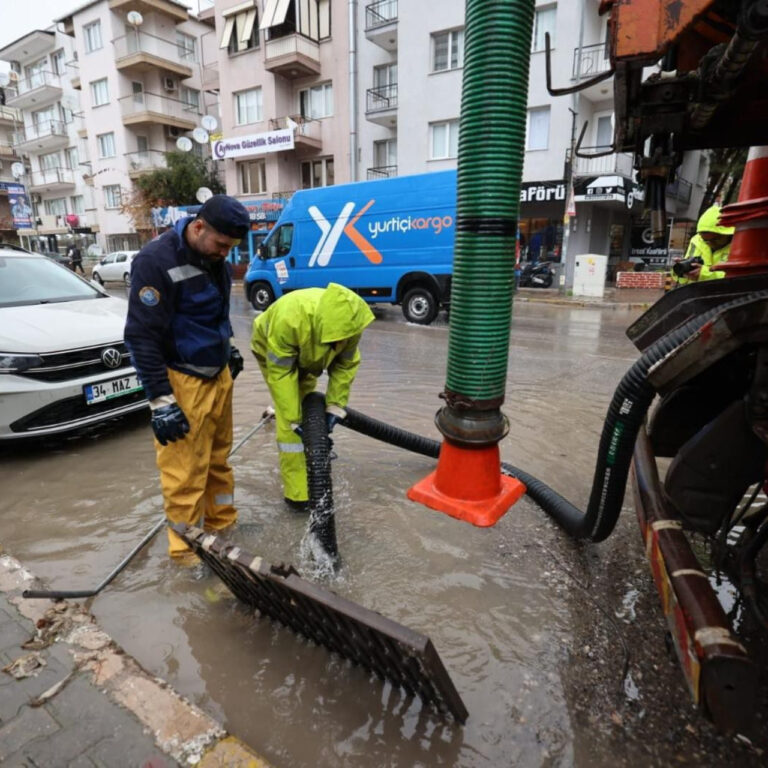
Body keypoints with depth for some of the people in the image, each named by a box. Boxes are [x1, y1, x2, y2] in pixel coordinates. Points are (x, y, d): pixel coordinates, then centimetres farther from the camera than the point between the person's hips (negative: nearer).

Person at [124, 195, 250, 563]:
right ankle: (187, 550, 17)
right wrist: (161, 401, -19)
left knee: (219, 458, 16)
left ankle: (223, 526, 32)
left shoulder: (212, 257, 8)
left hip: (217, 374, 8)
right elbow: (142, 336, -19)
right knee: (185, 472, 1)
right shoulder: (157, 260, -18)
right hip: (182, 382, -7)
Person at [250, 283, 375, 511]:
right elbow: (280, 374, -36)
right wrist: (294, 420, -33)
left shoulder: (349, 322, -32)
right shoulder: (287, 319, -45)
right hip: (274, 353, -4)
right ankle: (297, 494, -4)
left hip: (308, 356, 5)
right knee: (288, 424, -12)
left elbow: (346, 365, -18)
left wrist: (334, 406, -23)